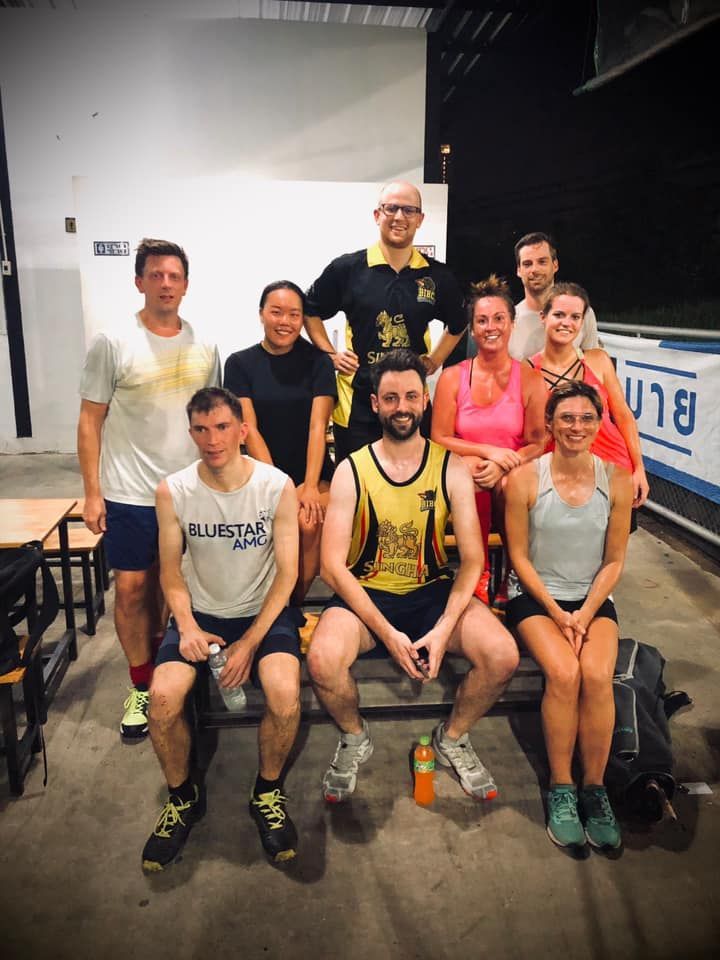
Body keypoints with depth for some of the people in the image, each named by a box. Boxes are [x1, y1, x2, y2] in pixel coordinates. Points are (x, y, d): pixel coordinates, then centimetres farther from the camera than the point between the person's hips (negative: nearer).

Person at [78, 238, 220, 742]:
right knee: (132, 587, 3)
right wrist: (93, 491, -7)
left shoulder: (205, 347, 4)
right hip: (129, 493, -3)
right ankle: (142, 686, 20)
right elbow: (90, 421, -4)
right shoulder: (113, 343, -6)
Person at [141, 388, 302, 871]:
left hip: (264, 612, -1)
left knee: (285, 693, -28)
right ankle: (183, 795, 9)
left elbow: (286, 573, -9)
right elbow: (171, 572, 2)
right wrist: (187, 626, -15)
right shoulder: (173, 491, -8)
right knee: (163, 696, -23)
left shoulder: (278, 486, -13)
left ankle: (268, 791, 4)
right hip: (200, 613, 2)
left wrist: (250, 643, -15)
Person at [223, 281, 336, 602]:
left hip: (313, 473, 0)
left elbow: (317, 426, -6)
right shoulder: (240, 363, 4)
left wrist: (310, 486, -17)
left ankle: (294, 604, -5)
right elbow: (250, 429, -4)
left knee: (308, 525, -29)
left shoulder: (317, 361, 3)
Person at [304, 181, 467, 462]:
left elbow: (457, 324, 21)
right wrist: (330, 354, 2)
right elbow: (310, 311, 11)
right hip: (355, 403, -2)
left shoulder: (437, 276, 4)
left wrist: (435, 360, 9)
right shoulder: (347, 268, -2)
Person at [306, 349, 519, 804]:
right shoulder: (352, 471, -6)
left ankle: (453, 738, 10)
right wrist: (387, 633, -19)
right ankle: (355, 739, 7)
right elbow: (333, 565, -11)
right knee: (323, 661, -30)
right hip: (365, 594, -1)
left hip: (432, 591, 2)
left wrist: (443, 631, -19)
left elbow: (472, 558, -5)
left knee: (502, 655, -23)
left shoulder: (451, 467, -2)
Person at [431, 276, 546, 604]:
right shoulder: (452, 377, 2)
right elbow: (439, 440, -2)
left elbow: (537, 444, 0)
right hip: (463, 479, 0)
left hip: (512, 477, 0)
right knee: (472, 467, -35)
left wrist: (503, 466, -19)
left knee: (509, 483, -35)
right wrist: (489, 451, -14)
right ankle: (479, 573, -20)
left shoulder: (530, 379, 3)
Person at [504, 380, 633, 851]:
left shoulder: (617, 480, -2)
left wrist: (585, 614, -10)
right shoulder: (524, 479, -9)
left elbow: (614, 561, 2)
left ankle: (595, 789, -6)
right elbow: (519, 556, -4)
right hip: (535, 597, -2)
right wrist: (557, 614, -10)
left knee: (597, 675, -26)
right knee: (563, 674, -27)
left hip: (593, 600, 2)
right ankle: (561, 789, -7)